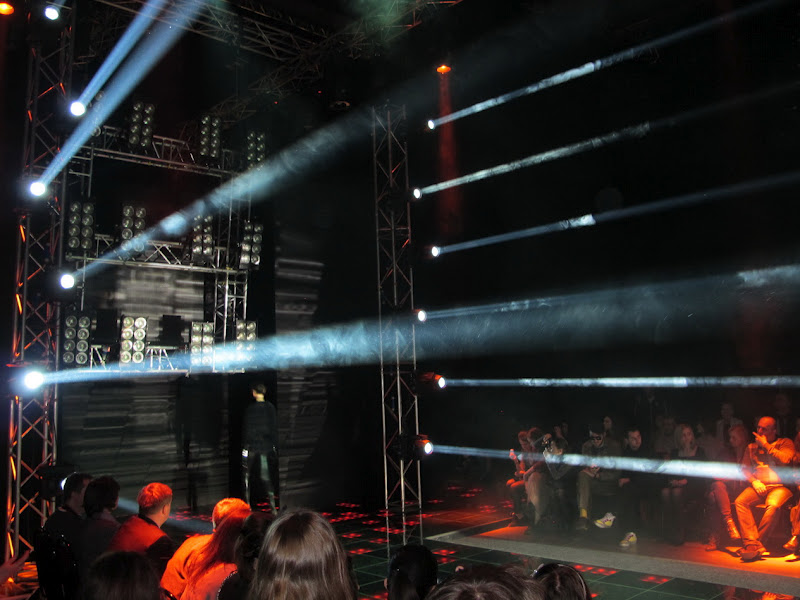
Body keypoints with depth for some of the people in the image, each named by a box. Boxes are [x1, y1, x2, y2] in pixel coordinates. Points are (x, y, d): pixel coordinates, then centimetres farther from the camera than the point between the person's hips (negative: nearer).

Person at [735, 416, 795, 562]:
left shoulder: (785, 443, 10)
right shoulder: (751, 447, 20)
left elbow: (785, 460, -10)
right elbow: (744, 468, 14)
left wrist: (766, 445, -5)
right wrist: (754, 481, -5)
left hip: (779, 486, -4)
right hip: (759, 486, 4)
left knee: (773, 505, -36)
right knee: (740, 502, -27)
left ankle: (751, 544, -26)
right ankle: (752, 543, -31)